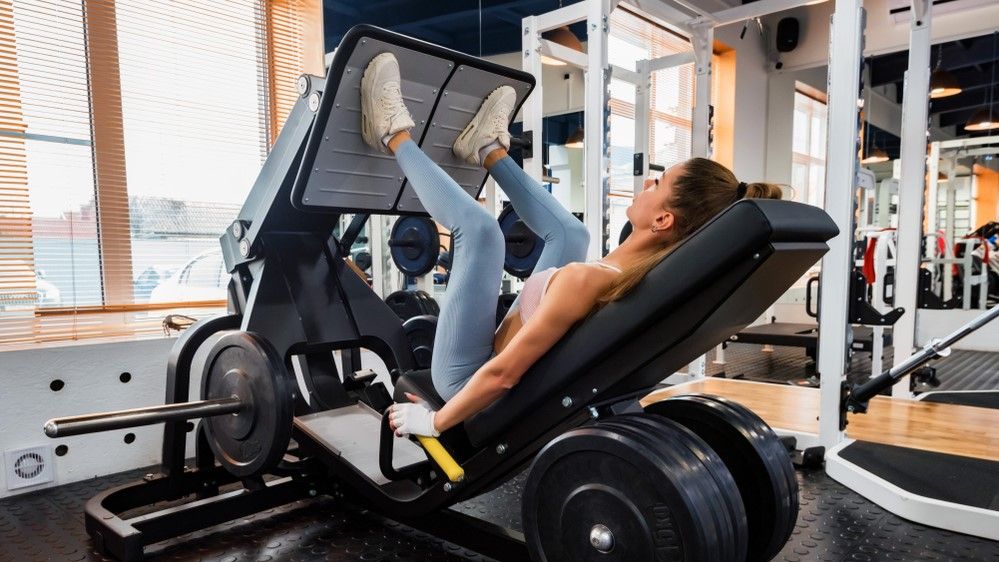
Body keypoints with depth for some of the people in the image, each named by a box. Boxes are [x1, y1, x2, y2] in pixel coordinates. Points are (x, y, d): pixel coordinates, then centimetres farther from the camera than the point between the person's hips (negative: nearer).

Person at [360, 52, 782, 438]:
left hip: (469, 377, -6)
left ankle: (396, 137, 11)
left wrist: (434, 421, -14)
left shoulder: (586, 280, -36)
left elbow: (502, 375, -30)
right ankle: (489, 151, 31)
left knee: (479, 228, -13)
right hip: (536, 385, 7)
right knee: (570, 233, 10)